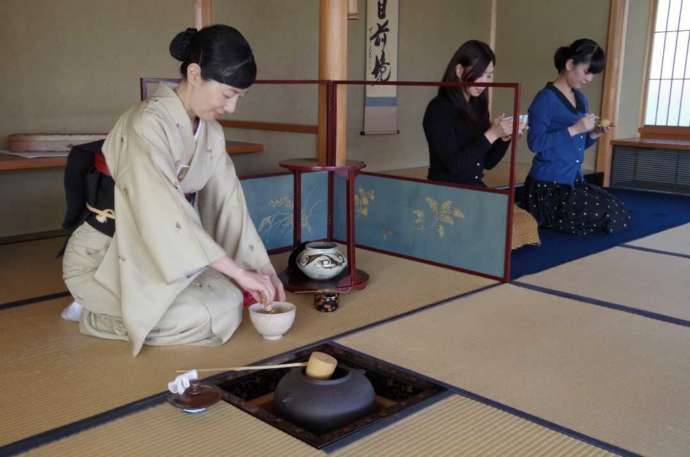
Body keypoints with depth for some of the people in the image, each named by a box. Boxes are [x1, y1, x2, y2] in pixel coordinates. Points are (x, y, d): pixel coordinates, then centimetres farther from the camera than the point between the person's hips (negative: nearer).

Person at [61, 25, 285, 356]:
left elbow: (229, 203, 2)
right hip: (105, 257, -8)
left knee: (229, 302, -2)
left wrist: (262, 268, -5)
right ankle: (97, 315, 0)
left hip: (156, 252, 9)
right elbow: (166, 214, -32)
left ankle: (108, 306, 12)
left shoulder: (211, 132, 1)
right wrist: (238, 272, -30)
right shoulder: (147, 124, -25)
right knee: (210, 315, -22)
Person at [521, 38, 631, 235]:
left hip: (575, 180, 9)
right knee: (612, 217, -8)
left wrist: (593, 134, 0)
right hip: (548, 185, -9)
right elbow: (535, 143, -22)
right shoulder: (546, 98, -13)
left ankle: (553, 216, 11)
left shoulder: (581, 99, 13)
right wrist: (574, 129, -21)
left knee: (619, 213, 5)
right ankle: (543, 214, 3)